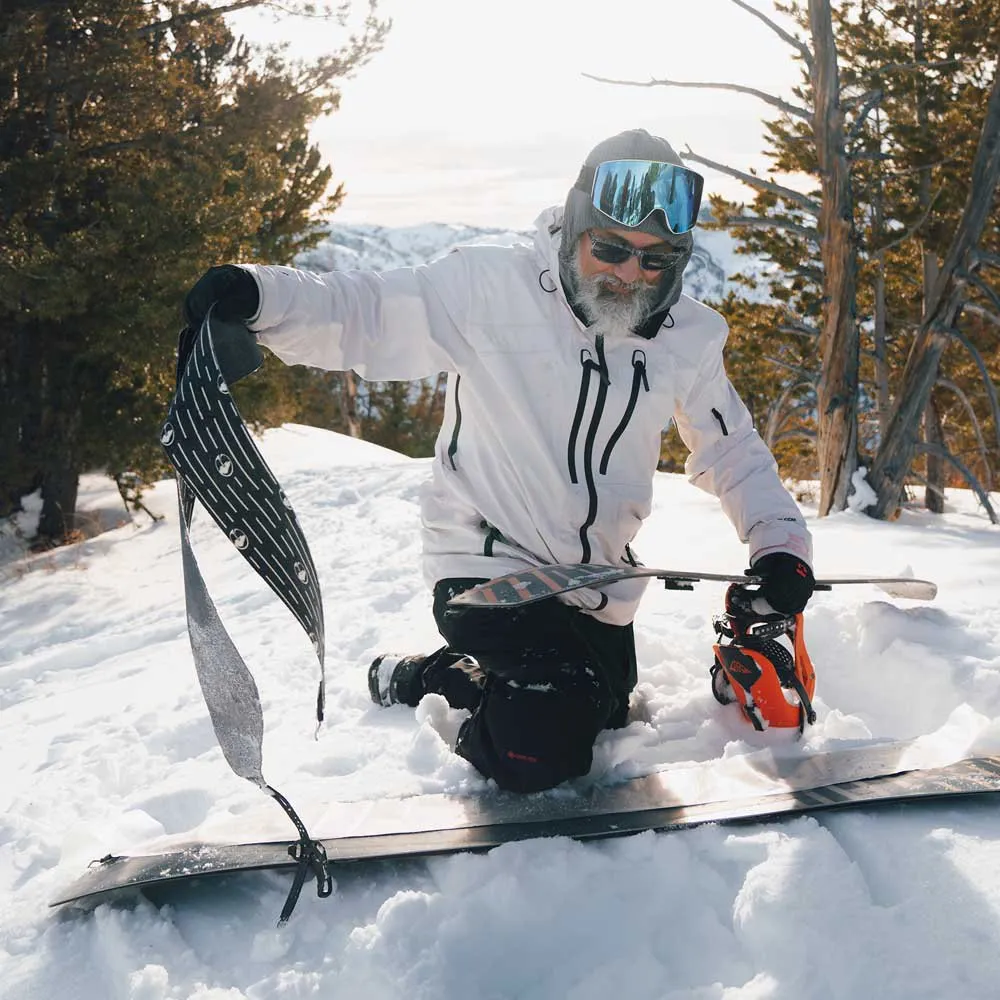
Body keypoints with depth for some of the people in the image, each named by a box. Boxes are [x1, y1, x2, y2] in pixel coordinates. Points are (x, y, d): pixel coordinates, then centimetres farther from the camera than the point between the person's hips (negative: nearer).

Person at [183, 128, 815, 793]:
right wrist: (257, 296, -38)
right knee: (538, 754, -20)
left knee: (601, 718, 23)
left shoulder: (690, 338, -4)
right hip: (490, 561, -6)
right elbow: (360, 315, -20)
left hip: (600, 583, 7)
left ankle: (458, 670, 42)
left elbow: (732, 451, 8)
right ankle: (423, 679, 9)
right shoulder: (492, 289, -18)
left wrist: (779, 541, -6)